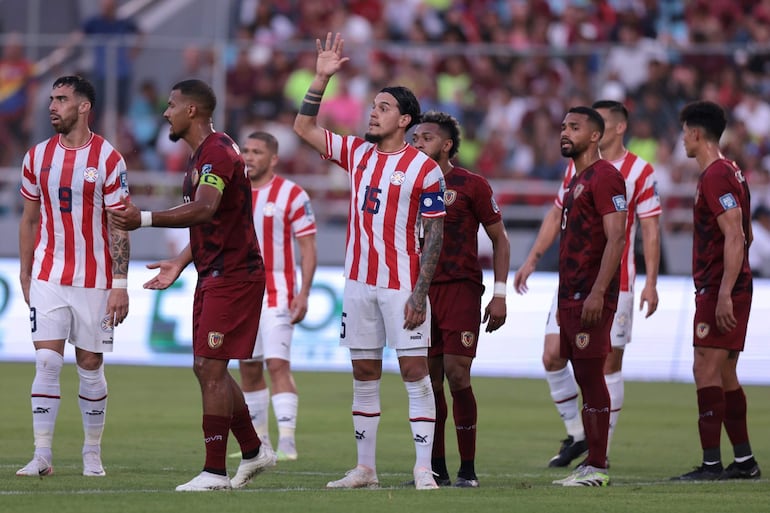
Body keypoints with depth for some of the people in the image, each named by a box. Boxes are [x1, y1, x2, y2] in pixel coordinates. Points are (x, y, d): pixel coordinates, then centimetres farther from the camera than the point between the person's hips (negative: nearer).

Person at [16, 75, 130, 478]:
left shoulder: (108, 159, -6)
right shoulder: (38, 157, 5)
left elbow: (119, 226, -6)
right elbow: (29, 219, 14)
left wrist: (120, 285, -10)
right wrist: (25, 275, 13)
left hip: (94, 280, -2)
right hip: (48, 277, 2)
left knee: (90, 366, 4)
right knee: (46, 362, -8)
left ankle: (92, 455, 16)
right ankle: (42, 455, -8)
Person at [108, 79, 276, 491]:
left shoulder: (217, 152, -16)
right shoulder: (202, 154, 18)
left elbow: (204, 210, -31)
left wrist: (145, 219, -38)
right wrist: (180, 264, 20)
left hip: (231, 276, -11)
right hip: (213, 274, 11)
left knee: (211, 368, -10)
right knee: (206, 368, 12)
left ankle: (214, 472, -8)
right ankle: (253, 451, 23)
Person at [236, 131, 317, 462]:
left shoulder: (291, 195, -5)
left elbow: (308, 249, -6)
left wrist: (303, 294, -14)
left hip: (277, 295, -6)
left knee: (278, 364, -14)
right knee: (248, 369, 7)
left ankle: (287, 442, -16)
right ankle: (258, 441, 15)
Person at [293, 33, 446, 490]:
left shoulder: (424, 169, -7)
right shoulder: (358, 153, 9)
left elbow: (434, 234, -8)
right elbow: (304, 128, 15)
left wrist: (420, 293, -14)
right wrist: (322, 78, 5)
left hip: (402, 286, -6)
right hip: (360, 281, 6)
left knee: (415, 371, -7)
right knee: (364, 375, 8)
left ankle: (424, 469, -5)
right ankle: (366, 469, 13)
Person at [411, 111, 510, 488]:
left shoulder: (471, 185, -2)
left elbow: (500, 240, 3)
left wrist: (500, 294, -4)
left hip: (461, 290, -4)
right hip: (420, 291, 4)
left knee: (456, 375, -11)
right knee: (429, 380, 3)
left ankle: (468, 468, -3)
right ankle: (436, 468, 9)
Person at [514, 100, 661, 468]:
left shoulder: (640, 172, -4)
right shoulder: (576, 167, 10)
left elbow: (650, 229, -4)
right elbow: (556, 215, 19)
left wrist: (651, 282, -10)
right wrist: (532, 260, 12)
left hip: (615, 284, -5)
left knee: (609, 364, -2)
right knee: (552, 357, -2)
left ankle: (601, 449, 7)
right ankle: (576, 434, 15)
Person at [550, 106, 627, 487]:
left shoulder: (605, 176, -10)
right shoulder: (576, 181, 21)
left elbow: (615, 238, -17)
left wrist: (597, 293, -24)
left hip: (591, 299, -10)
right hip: (571, 297, 10)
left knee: (591, 377, -9)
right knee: (583, 379, 8)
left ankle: (597, 468, -8)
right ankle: (591, 462, 10)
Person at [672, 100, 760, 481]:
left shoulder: (716, 176, -15)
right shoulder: (729, 172, 17)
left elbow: (735, 238, -22)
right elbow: (744, 236, 23)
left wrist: (724, 295, -25)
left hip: (720, 290, -10)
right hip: (723, 290, 10)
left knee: (706, 370, -11)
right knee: (724, 375, 12)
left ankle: (711, 463, -13)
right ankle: (744, 460, 15)